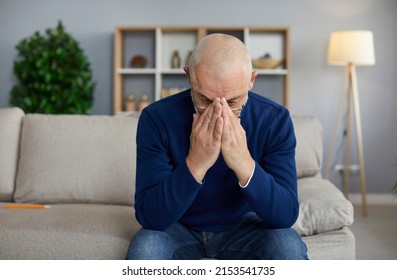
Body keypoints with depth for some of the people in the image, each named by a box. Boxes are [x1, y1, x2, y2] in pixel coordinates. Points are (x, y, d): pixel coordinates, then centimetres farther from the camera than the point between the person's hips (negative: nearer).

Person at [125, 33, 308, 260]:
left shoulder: (275, 119, -18)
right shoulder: (157, 118, -21)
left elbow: (286, 216, -22)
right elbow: (149, 216, -24)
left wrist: (243, 163, -38)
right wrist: (196, 164, -39)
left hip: (243, 225, 1)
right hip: (178, 227, -1)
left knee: (289, 246, -27)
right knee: (144, 247, -30)